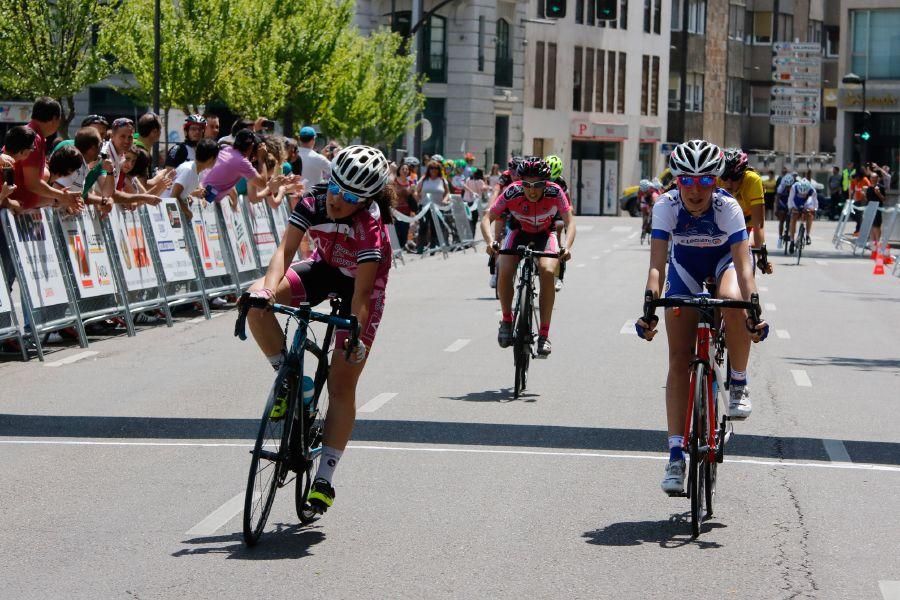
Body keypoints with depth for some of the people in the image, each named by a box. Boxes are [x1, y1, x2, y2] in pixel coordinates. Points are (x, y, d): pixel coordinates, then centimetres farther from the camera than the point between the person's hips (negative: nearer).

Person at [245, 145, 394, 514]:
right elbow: (286, 249, -29)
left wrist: (355, 335, -45)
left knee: (342, 384, -8)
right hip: (325, 269, 4)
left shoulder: (370, 225, -34)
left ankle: (325, 478, 0)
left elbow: (362, 291, -36)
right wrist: (269, 290, -46)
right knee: (255, 300, -24)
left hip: (359, 283, -4)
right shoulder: (314, 202, -23)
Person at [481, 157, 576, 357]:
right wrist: (490, 241, -46)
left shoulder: (555, 192, -28)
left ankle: (544, 333, -20)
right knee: (505, 272, -27)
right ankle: (506, 320, -2)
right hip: (519, 233, 0)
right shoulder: (513, 193, -29)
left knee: (548, 272, -29)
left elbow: (570, 222, -29)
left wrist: (566, 247, -48)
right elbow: (487, 218, -27)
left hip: (545, 235, 0)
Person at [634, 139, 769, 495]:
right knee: (679, 359, -10)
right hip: (685, 268, 1)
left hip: (725, 261, -1)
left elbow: (743, 264, -37)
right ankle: (676, 454, -10)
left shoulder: (728, 208, -31)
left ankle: (739, 384, -13)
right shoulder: (666, 206, -28)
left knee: (732, 301, -38)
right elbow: (657, 264, -33)